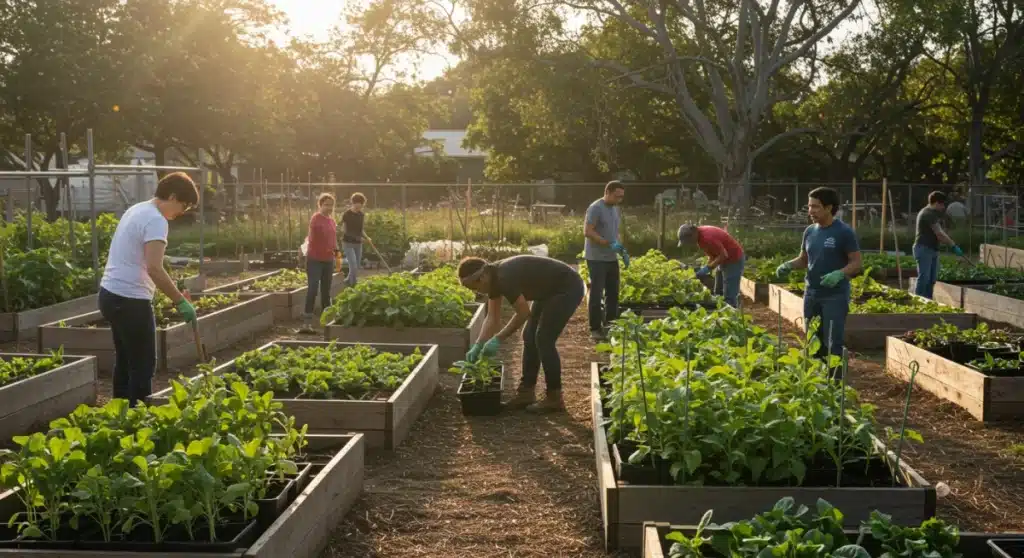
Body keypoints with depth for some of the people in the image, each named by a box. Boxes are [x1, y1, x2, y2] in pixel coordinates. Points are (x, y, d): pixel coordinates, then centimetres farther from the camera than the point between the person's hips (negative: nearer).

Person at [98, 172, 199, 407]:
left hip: (111, 293, 10)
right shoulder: (156, 220, -17)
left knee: (125, 361, 19)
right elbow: (154, 268, -27)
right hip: (130, 300, -10)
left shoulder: (137, 210, 14)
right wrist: (180, 301, -22)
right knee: (143, 366, -2)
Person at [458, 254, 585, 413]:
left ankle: (554, 398, -4)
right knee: (530, 337, 8)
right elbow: (492, 318, 5)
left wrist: (498, 339, -17)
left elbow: (524, 313, -23)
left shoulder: (505, 278, -29)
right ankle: (526, 393, 14)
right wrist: (477, 346, -2)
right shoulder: (494, 278, -1)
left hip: (568, 288, -10)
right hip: (550, 291, 10)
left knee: (543, 339, -12)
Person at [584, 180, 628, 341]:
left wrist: (622, 250, 7)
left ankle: (610, 326, 21)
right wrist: (609, 244, -24)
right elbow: (587, 232, -18)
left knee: (613, 293, 11)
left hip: (612, 258, 8)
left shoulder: (615, 209, 12)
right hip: (597, 258, -8)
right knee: (596, 293, -4)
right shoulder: (595, 208, -13)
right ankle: (595, 329, 3)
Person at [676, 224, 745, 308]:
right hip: (724, 260, 10)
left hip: (734, 260, -10)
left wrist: (708, 268, -22)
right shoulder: (700, 236, 1)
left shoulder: (707, 237, -28)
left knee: (729, 297, -10)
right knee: (718, 294, 13)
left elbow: (724, 255, -26)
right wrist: (706, 269, 0)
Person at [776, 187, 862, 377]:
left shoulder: (844, 232, -10)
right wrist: (788, 265, -3)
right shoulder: (810, 231, 8)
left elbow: (856, 263, -9)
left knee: (833, 345, -6)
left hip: (835, 297, -6)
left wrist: (839, 274, -27)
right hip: (811, 295, 6)